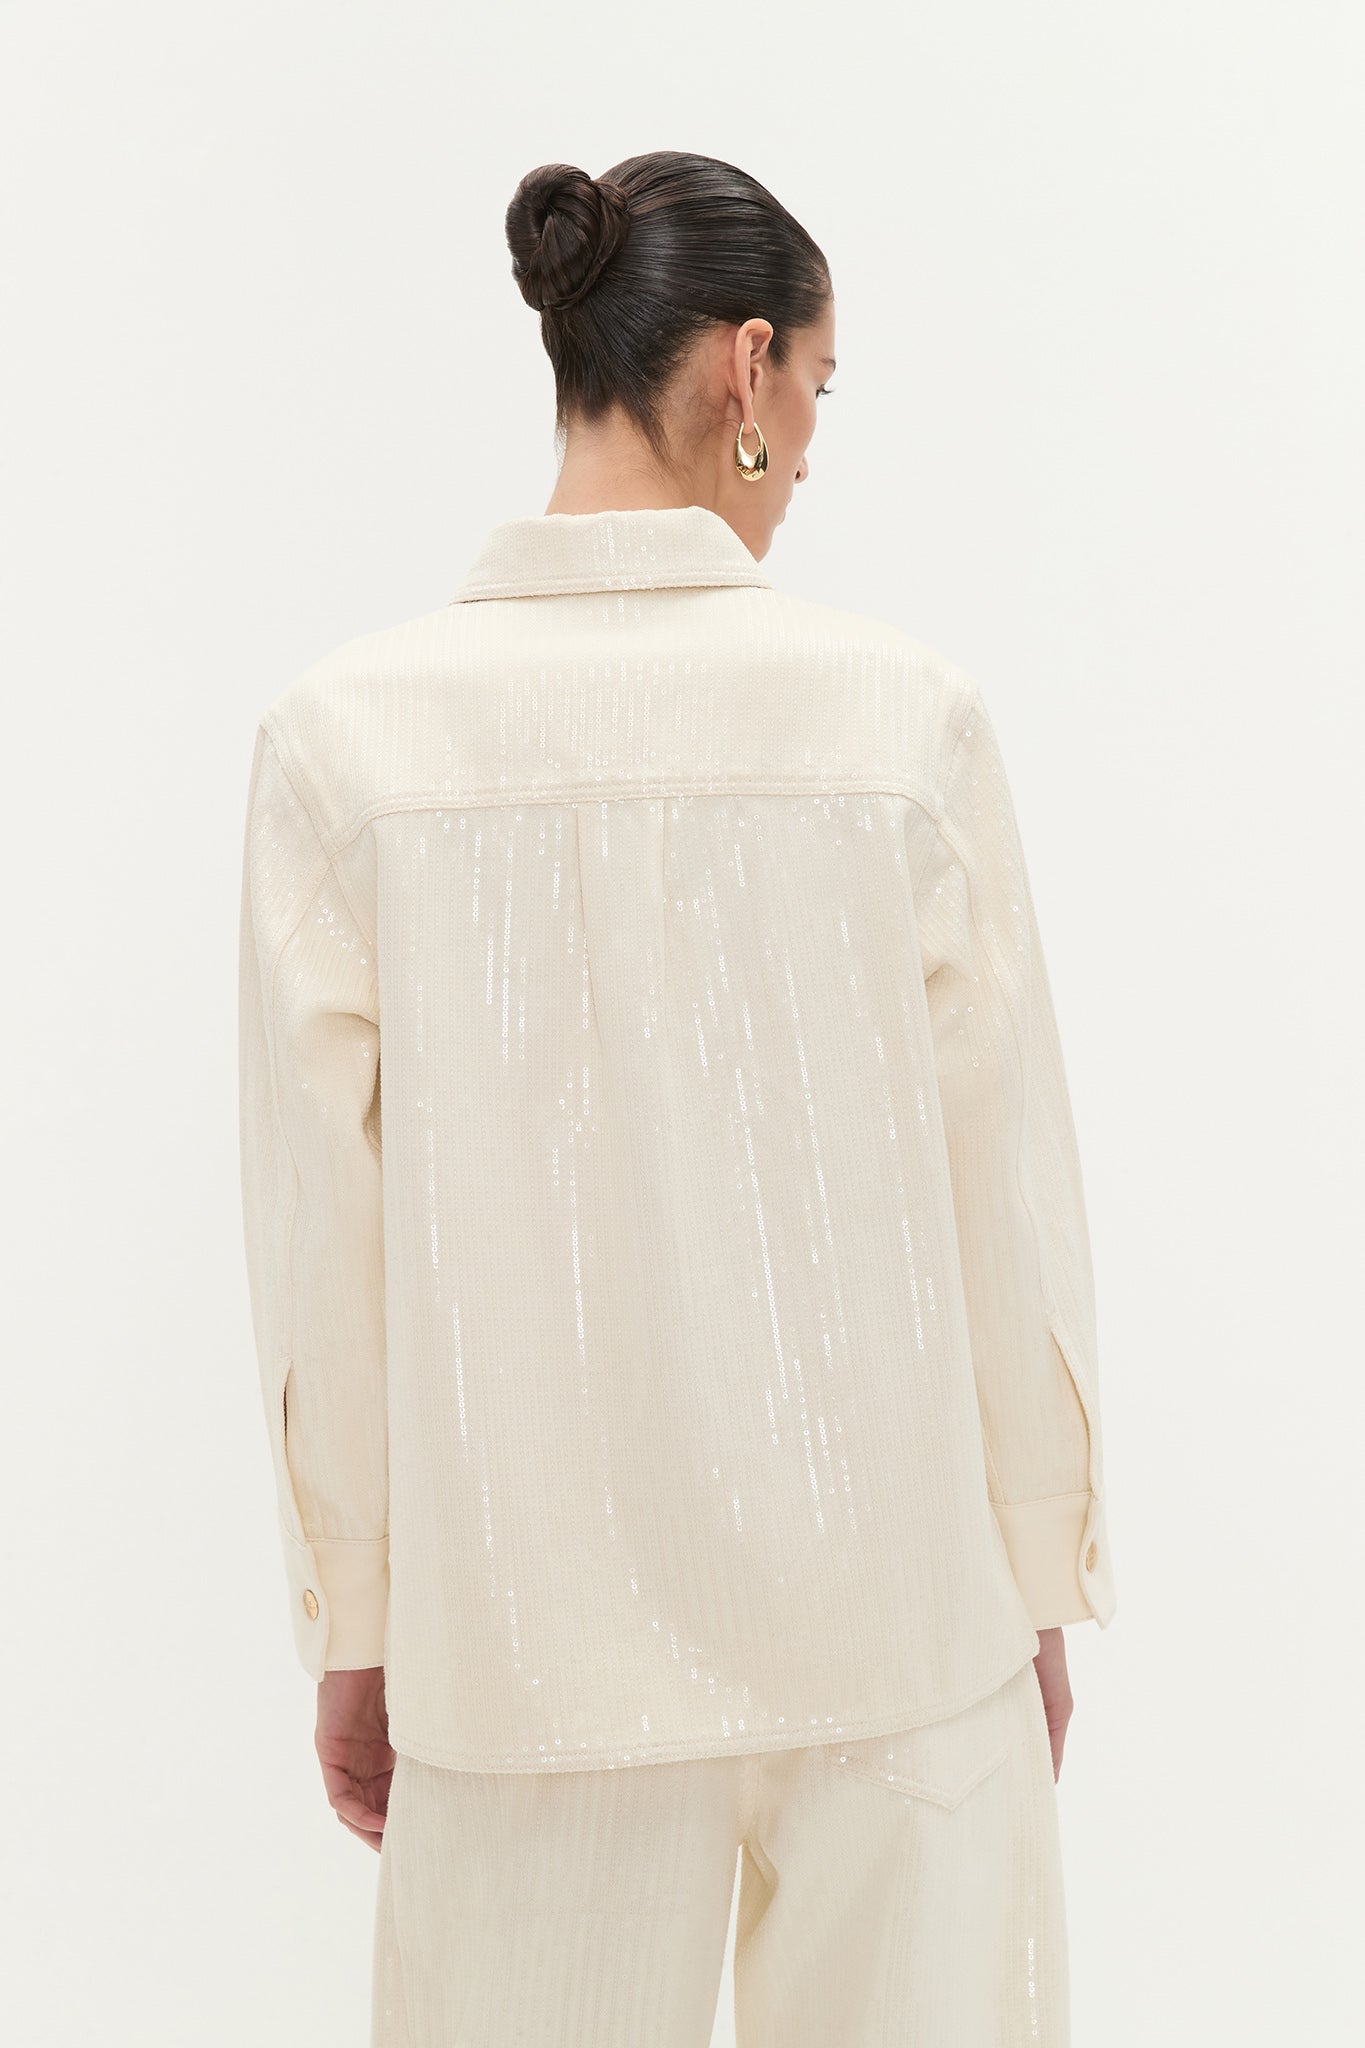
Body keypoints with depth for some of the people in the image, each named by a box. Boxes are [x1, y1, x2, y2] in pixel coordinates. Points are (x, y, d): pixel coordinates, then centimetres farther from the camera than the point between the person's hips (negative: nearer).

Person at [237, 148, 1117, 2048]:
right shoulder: (901, 709, -10)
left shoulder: (346, 733, -7)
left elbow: (325, 1231, -3)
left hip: (530, 1622, 1)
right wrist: (1042, 1576, 10)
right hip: (896, 1603, 0)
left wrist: (353, 1626, 8)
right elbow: (1006, 1191, -4)